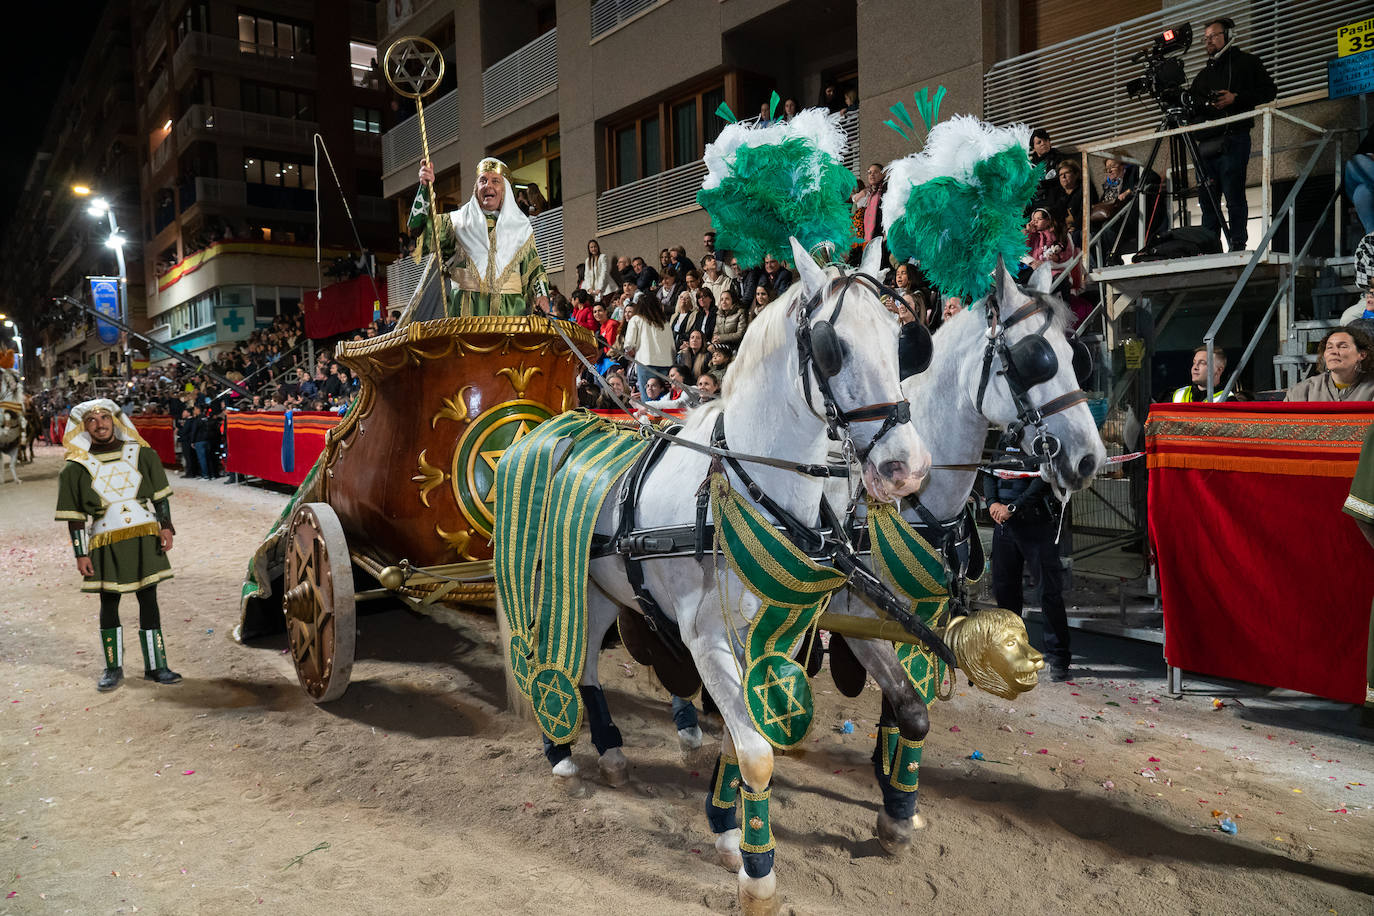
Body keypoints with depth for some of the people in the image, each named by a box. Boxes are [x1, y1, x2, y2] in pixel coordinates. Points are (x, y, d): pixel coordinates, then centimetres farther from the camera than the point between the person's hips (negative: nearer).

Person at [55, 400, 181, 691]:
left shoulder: (141, 454, 5)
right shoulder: (75, 467, 1)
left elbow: (160, 495, 9)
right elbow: (74, 517, 2)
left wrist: (166, 527, -2)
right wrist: (80, 554, -3)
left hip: (145, 538, 1)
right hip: (106, 544, 0)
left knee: (148, 600, 4)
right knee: (108, 604, 7)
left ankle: (155, 666, 11)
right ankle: (113, 668, 21)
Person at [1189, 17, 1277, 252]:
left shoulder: (1246, 62, 12)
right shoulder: (1203, 74, 28)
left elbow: (1268, 90, 4)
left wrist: (1236, 98, -9)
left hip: (1232, 140, -6)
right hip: (1205, 142, 6)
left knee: (1233, 195, -12)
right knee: (1208, 199, 2)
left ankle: (1238, 246, -13)